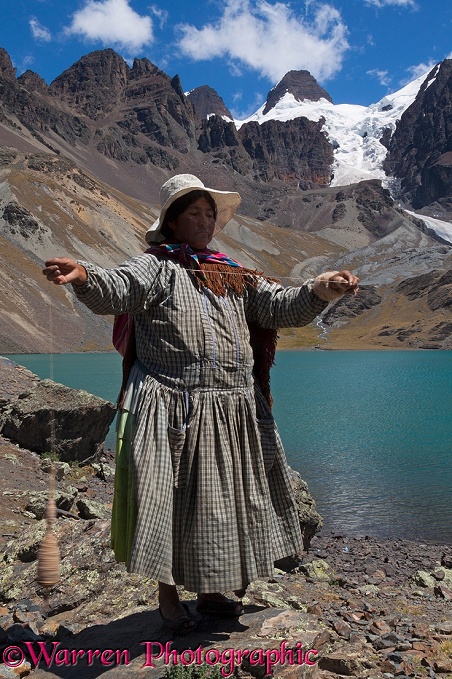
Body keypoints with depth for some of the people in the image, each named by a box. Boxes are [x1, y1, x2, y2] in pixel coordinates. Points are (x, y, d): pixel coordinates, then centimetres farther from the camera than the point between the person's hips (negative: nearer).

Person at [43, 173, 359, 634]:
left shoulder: (235, 277, 15)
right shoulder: (156, 267, -2)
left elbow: (281, 307, 10)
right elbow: (116, 290, -20)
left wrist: (320, 289, -7)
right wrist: (83, 276, -42)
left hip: (232, 414, 6)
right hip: (172, 412, -6)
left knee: (223, 500, 16)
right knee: (172, 502, 3)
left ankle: (210, 592, 35)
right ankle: (168, 596, 26)